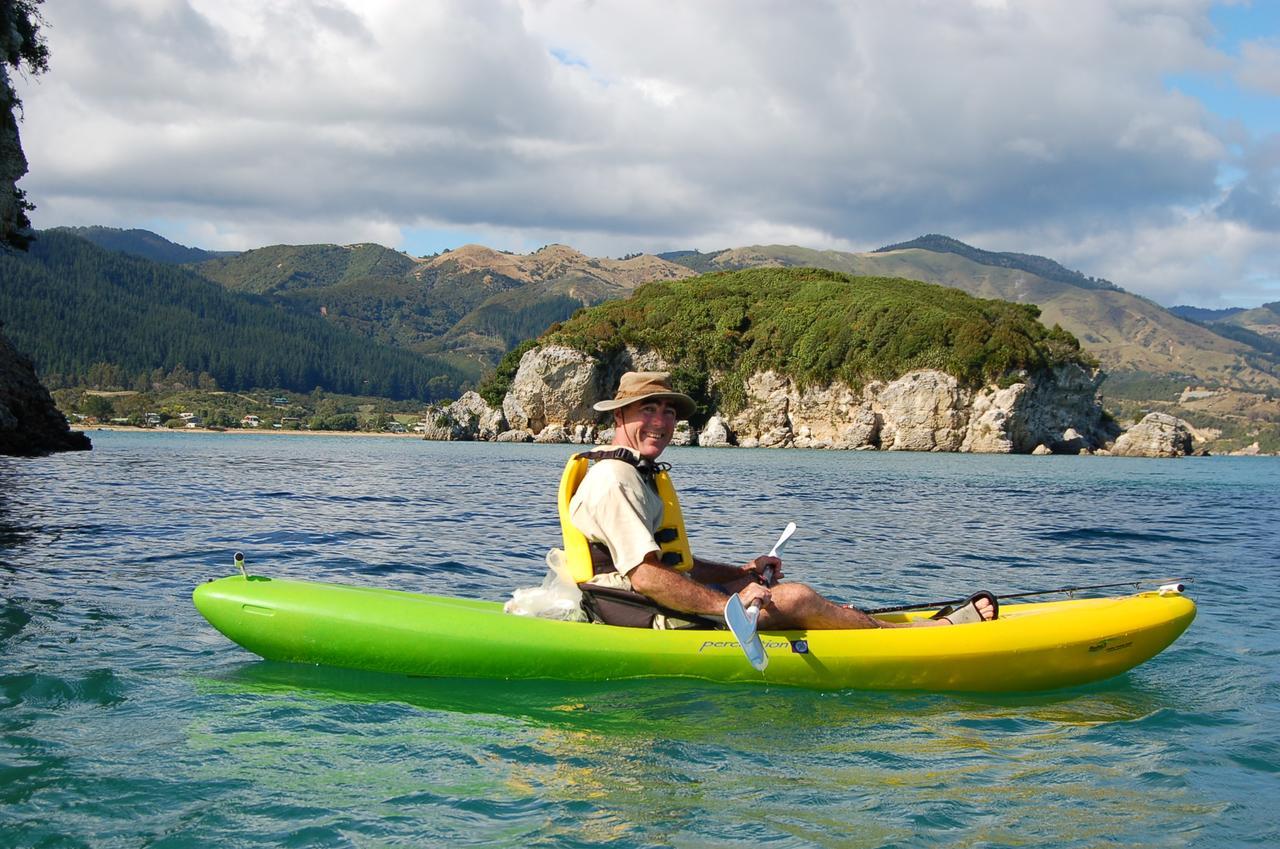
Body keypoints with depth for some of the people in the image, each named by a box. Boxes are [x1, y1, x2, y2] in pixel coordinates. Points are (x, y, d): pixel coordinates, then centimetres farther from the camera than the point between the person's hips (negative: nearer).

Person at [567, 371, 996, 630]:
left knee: (783, 593, 9)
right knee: (795, 599, -16)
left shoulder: (639, 476, 20)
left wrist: (739, 574, 14)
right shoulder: (614, 480, -16)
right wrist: (728, 603, -25)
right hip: (645, 627, -11)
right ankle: (940, 631, -6)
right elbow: (645, 576, -26)